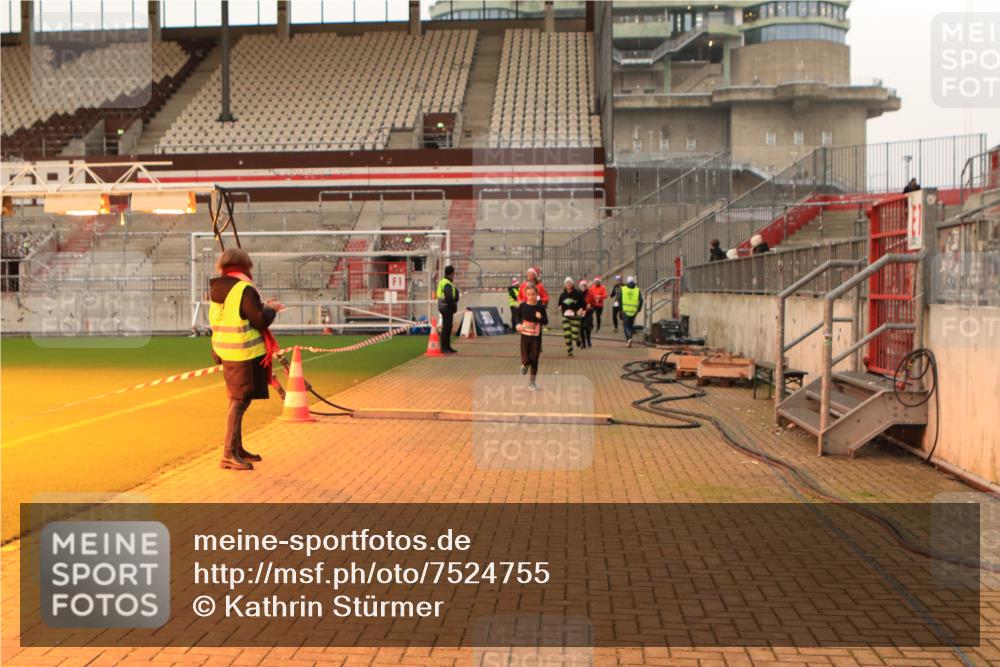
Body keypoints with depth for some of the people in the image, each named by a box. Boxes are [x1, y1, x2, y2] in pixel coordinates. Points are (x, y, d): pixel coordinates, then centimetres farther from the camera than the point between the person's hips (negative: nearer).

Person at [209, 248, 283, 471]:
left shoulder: (217, 290, 10)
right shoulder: (244, 289, -16)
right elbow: (260, 320, -17)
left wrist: (264, 307, 19)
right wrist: (271, 309, 3)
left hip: (226, 352, 9)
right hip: (245, 354, -9)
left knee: (237, 401, 18)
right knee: (239, 402, -6)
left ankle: (237, 449, 28)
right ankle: (228, 454, -7)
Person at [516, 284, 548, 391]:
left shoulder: (540, 307, -9)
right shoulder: (522, 306, -6)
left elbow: (546, 322, -5)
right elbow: (518, 317, 10)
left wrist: (540, 318, -24)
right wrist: (518, 324, -9)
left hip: (536, 337, 0)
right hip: (525, 336, 0)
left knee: (534, 360, 4)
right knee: (526, 360, -4)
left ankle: (531, 382, 20)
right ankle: (525, 365, 35)